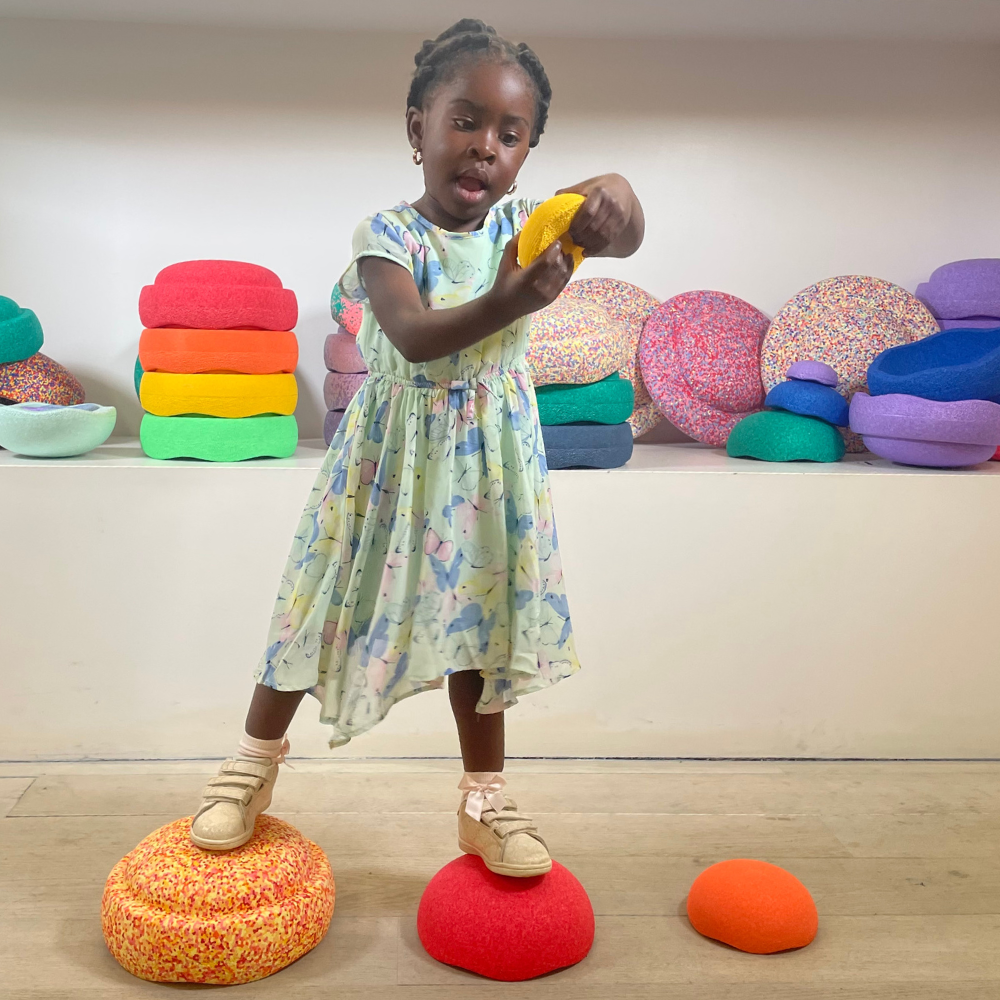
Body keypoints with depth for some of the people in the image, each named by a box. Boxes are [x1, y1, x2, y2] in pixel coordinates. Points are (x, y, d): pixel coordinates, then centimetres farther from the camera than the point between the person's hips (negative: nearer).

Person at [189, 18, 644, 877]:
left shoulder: (524, 225, -3)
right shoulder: (387, 236, -13)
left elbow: (624, 238, -19)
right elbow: (414, 337, -30)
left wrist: (615, 204, -42)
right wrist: (509, 303, -45)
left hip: (486, 459, 3)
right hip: (394, 450, -2)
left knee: (479, 620, 10)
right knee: (329, 606, 9)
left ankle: (485, 803, 27)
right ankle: (256, 763, 33)